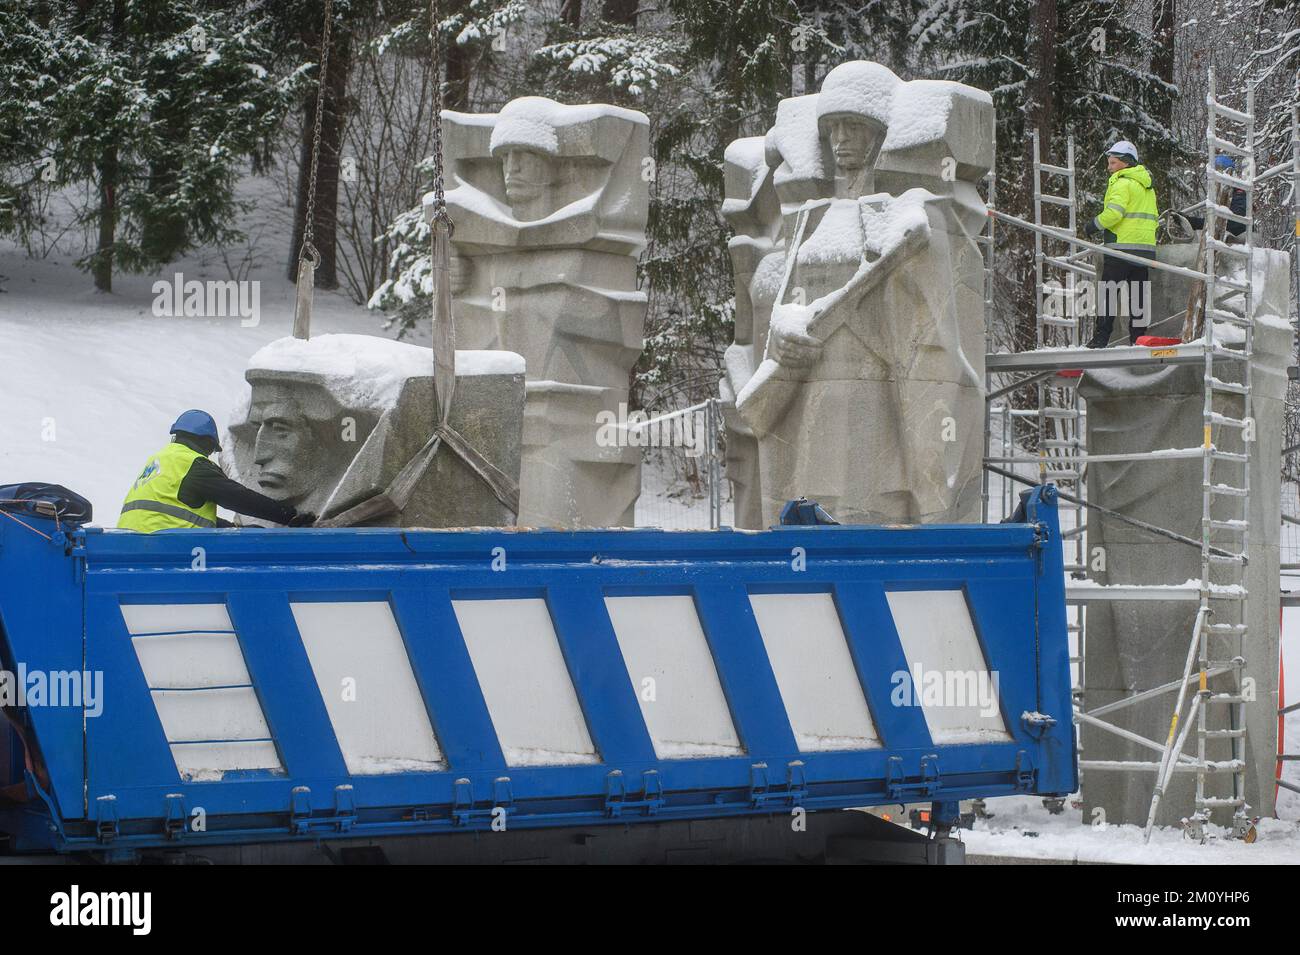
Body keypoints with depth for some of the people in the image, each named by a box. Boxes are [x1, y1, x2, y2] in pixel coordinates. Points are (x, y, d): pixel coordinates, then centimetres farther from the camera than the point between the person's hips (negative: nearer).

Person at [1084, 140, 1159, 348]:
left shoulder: (1122, 183, -8)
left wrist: (1093, 226, -6)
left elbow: (1113, 213, -20)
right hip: (1146, 248, 8)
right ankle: (1138, 337, 6)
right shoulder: (1147, 185, 19)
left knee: (1108, 292, -4)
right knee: (1138, 294, 9)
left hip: (1122, 245, -8)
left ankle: (1101, 338, -8)